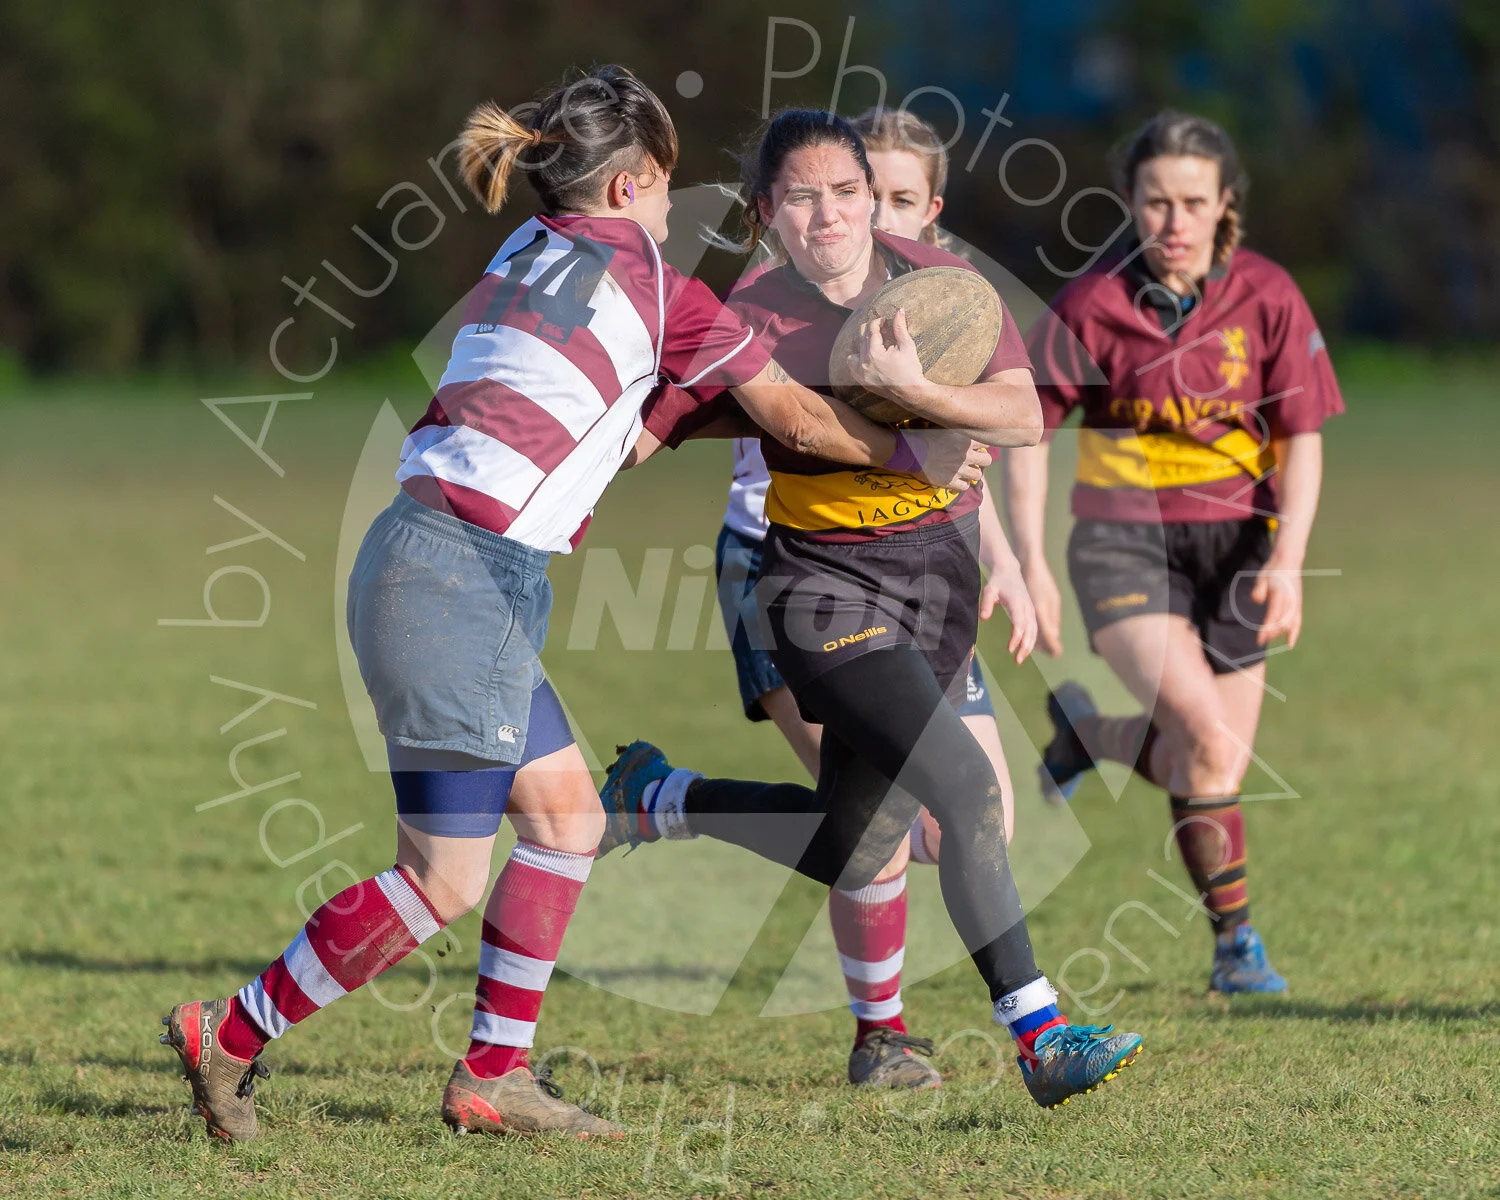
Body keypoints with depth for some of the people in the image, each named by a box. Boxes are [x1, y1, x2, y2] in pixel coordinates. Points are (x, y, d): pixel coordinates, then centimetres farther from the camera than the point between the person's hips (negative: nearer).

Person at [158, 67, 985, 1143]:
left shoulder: (526, 257, 16)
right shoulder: (647, 282, -5)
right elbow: (796, 417, 6)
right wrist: (914, 455, 19)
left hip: (428, 560, 9)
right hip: (460, 580, -9)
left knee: (567, 814, 14)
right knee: (447, 877, -5)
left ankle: (493, 1077, 15)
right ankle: (230, 1037, 2)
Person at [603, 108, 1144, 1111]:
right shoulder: (753, 322, -10)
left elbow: (1024, 419, -12)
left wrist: (912, 391, -27)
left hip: (941, 579, 5)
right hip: (826, 586, -5)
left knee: (850, 857, 10)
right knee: (969, 790, -22)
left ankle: (657, 799, 33)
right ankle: (1041, 1037, -17)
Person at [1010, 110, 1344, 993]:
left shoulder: (1266, 296, -5)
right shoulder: (1092, 304, -8)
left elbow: (1302, 438, -2)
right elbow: (1029, 428, 1)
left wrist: (1288, 560, -14)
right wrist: (1031, 562, -6)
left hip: (1233, 538, 3)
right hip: (1124, 538, -3)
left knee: (1213, 767, 0)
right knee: (1207, 730, -22)